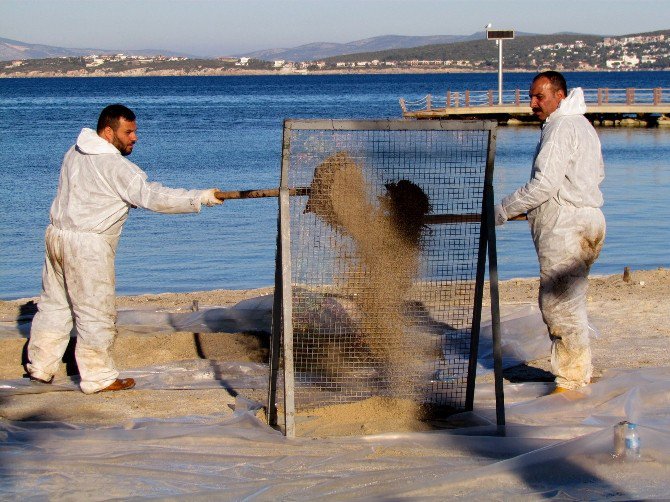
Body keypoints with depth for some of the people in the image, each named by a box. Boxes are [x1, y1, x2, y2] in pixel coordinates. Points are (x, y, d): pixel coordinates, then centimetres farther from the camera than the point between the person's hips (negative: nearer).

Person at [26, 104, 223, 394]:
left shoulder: (75, 153, 10)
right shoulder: (115, 166, -17)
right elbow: (153, 197, -23)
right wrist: (200, 198, -21)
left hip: (56, 234, 9)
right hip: (88, 244, -9)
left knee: (54, 304, 18)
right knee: (96, 313, 1)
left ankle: (39, 367, 26)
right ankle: (98, 378, 8)